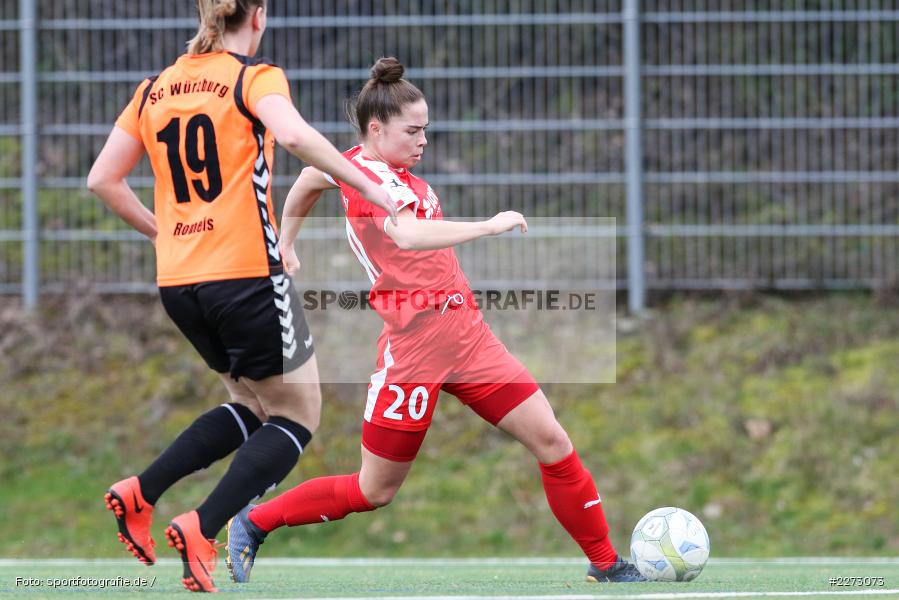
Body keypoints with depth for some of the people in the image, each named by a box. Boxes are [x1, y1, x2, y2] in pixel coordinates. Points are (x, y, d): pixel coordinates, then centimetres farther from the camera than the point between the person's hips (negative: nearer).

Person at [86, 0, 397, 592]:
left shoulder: (154, 89, 13)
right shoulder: (254, 76, -4)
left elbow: (102, 179, 12)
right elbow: (293, 134, -25)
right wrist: (368, 188, -20)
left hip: (178, 282, 7)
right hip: (247, 275, -7)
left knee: (251, 405, 24)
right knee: (296, 417, 6)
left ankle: (139, 494, 7)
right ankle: (201, 531, -12)